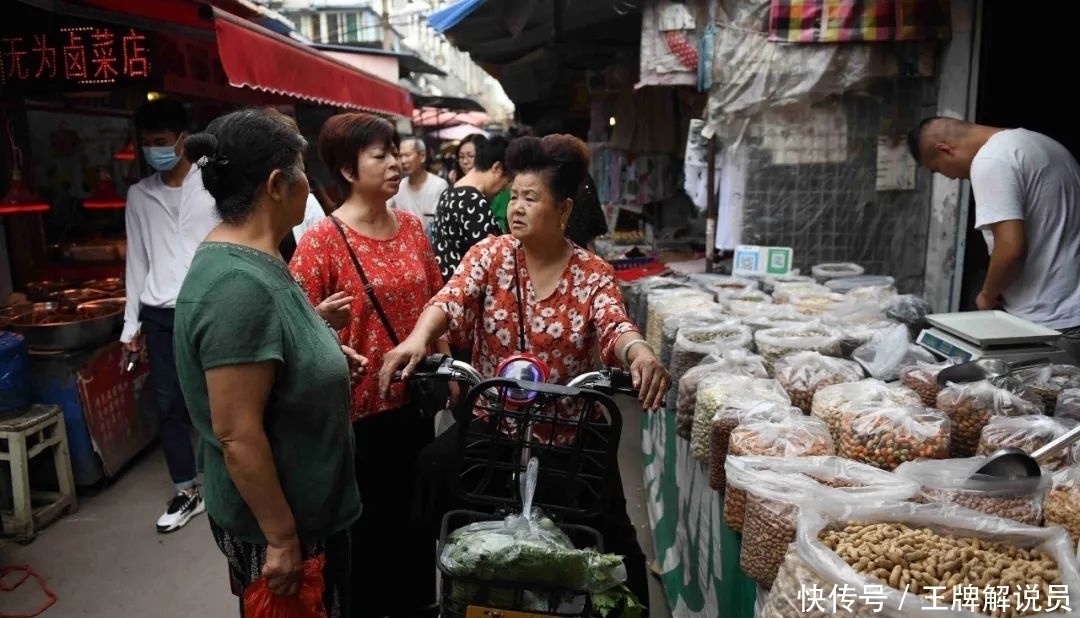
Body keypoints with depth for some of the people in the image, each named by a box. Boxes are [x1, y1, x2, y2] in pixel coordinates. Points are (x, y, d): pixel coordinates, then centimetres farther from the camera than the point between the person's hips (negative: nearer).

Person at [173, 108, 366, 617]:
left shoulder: (249, 259, 2)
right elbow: (237, 435, -28)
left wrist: (327, 355, 7)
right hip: (278, 519, -9)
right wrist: (281, 538, -20)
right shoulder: (239, 285, -29)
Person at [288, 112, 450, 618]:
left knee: (414, 512, 21)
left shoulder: (412, 227, 3)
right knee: (365, 523, 12)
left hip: (413, 399, 6)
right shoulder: (322, 240, -15)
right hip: (358, 407, -6)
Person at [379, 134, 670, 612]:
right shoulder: (491, 255, -5)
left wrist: (640, 353, -46)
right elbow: (452, 299, -20)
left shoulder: (593, 275, -6)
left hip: (570, 434, 0)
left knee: (611, 530, 3)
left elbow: (614, 324, -22)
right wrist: (418, 339, -42)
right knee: (428, 474, -15)